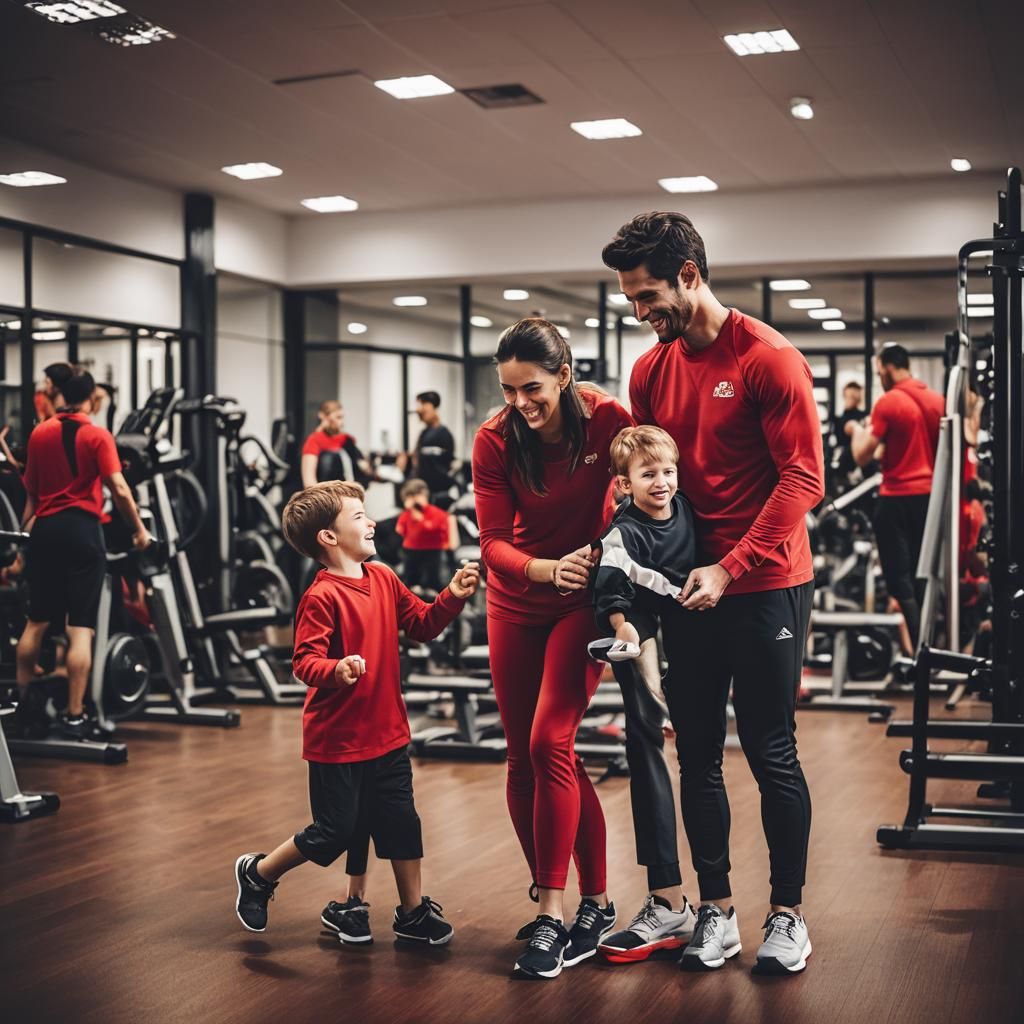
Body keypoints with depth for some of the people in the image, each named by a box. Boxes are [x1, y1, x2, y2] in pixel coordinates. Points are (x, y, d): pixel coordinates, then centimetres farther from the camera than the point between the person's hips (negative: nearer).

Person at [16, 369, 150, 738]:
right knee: (81, 629, -3)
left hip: (45, 529, 5)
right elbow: (119, 490, -13)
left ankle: (21, 701, 25)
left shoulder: (39, 434, 8)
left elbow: (31, 489, 16)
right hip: (82, 530, -5)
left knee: (37, 622, 17)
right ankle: (74, 717, -4)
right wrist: (139, 530, -2)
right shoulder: (97, 436, -6)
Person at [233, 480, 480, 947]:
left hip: (386, 732, 7)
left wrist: (452, 596, -3)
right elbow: (305, 661, -25)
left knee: (399, 821, 12)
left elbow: (422, 624, 13)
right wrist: (336, 670, -44)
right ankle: (257, 873, 26)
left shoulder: (383, 579, 5)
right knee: (334, 832, 3)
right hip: (337, 738, -7)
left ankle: (413, 910, 27)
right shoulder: (322, 597, -19)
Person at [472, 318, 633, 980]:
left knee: (549, 742, -17)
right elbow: (494, 541, -13)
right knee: (525, 759, 5)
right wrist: (544, 568, -33)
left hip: (585, 598, -3)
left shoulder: (610, 420, -18)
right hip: (518, 598, 4)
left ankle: (553, 915, -7)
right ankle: (593, 907, 19)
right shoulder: (495, 441, -12)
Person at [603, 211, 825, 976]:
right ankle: (717, 912, 20)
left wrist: (731, 570, -21)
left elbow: (803, 478, -15)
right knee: (698, 754, 8)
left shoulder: (769, 358, -11)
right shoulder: (650, 370, 7)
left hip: (765, 584, -5)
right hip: (689, 586, 6)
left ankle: (788, 914, 17)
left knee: (771, 753, 2)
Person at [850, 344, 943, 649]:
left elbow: (862, 456, -11)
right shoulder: (938, 400, 8)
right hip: (930, 494, 7)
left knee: (899, 579, -3)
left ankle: (918, 649, -8)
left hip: (898, 497, -7)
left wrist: (858, 433, 8)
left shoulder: (888, 403, -12)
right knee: (922, 576, 16)